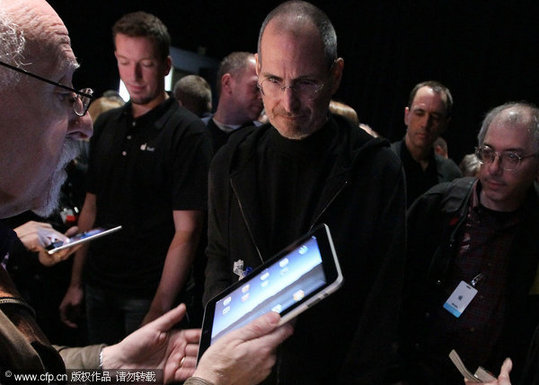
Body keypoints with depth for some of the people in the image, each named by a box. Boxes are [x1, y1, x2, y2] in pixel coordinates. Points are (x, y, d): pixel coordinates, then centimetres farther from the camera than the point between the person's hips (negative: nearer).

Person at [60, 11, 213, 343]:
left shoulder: (188, 133, -12)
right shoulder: (106, 125, 7)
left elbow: (187, 231, -16)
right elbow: (91, 207, 12)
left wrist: (159, 310, -20)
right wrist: (76, 283, 9)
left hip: (149, 294, -5)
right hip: (99, 289, 6)